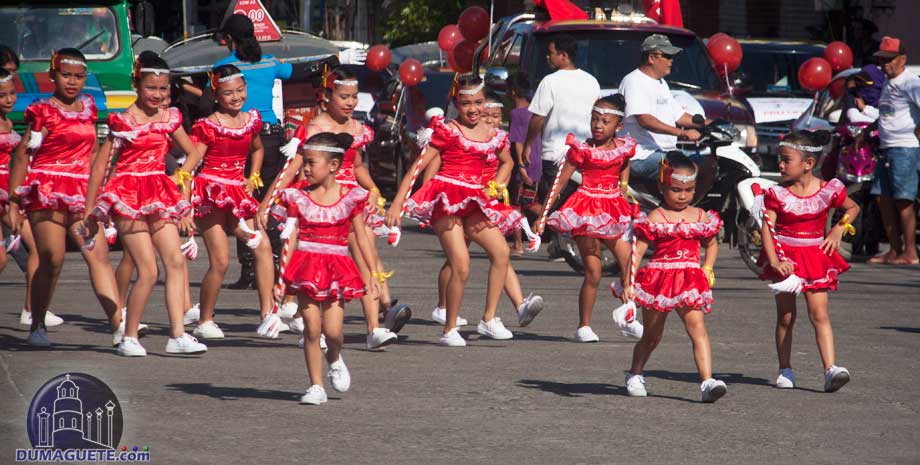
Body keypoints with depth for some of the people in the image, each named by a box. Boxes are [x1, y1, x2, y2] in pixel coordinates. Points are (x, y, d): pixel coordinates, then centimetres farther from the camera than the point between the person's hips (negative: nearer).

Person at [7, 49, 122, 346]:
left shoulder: (88, 107, 15)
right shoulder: (43, 111, -4)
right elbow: (22, 155, -5)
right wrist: (13, 202, -8)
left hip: (81, 194, 5)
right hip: (46, 190, -5)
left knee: (99, 255, -6)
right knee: (52, 259, -5)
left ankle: (119, 325, -13)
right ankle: (37, 326, 10)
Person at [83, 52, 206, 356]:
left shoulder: (169, 118, 8)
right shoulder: (124, 121, -8)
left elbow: (193, 153, 20)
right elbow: (99, 164, -6)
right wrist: (90, 211, -7)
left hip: (159, 196, 6)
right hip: (129, 197, -6)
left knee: (177, 262, -4)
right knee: (148, 271, -9)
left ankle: (178, 335, -4)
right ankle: (129, 337, 4)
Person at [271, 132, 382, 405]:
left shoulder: (351, 198, 1)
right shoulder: (298, 198, 2)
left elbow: (362, 237, 5)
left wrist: (374, 273, 2)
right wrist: (282, 275, -7)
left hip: (337, 268, -1)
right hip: (306, 267, 1)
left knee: (332, 329, -10)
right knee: (311, 328, -4)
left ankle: (335, 359, 25)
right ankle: (316, 386, 5)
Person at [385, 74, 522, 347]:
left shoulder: (492, 135, 11)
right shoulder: (447, 131, -5)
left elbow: (506, 162, 33)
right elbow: (418, 166, -7)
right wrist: (397, 204, -13)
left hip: (474, 202, 6)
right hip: (446, 199, -6)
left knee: (501, 251, -9)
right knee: (461, 266, -15)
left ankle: (489, 319, 2)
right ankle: (450, 330, -2)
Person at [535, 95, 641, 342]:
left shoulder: (624, 148, 2)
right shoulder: (582, 150, -9)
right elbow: (559, 182, -6)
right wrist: (543, 216, -7)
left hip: (613, 214, 5)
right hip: (586, 211, -5)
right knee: (593, 273, -5)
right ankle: (584, 326, 7)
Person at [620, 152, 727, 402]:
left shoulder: (701, 217, 6)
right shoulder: (655, 219, -7)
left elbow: (711, 244, 24)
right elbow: (637, 251, -10)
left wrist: (707, 269, 8)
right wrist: (629, 283, -19)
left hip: (690, 283, 2)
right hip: (658, 281, -2)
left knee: (697, 328, -16)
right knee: (651, 336, 14)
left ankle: (707, 382, -25)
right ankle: (635, 374, 39)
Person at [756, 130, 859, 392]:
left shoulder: (828, 191, -5)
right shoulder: (777, 194, -7)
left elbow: (853, 208, 15)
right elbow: (767, 228, -13)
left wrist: (839, 228, -2)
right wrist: (775, 261, -25)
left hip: (815, 256, 0)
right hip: (785, 258, 0)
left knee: (819, 314, -9)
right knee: (785, 316, 7)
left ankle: (831, 369, -17)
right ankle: (785, 370, 18)